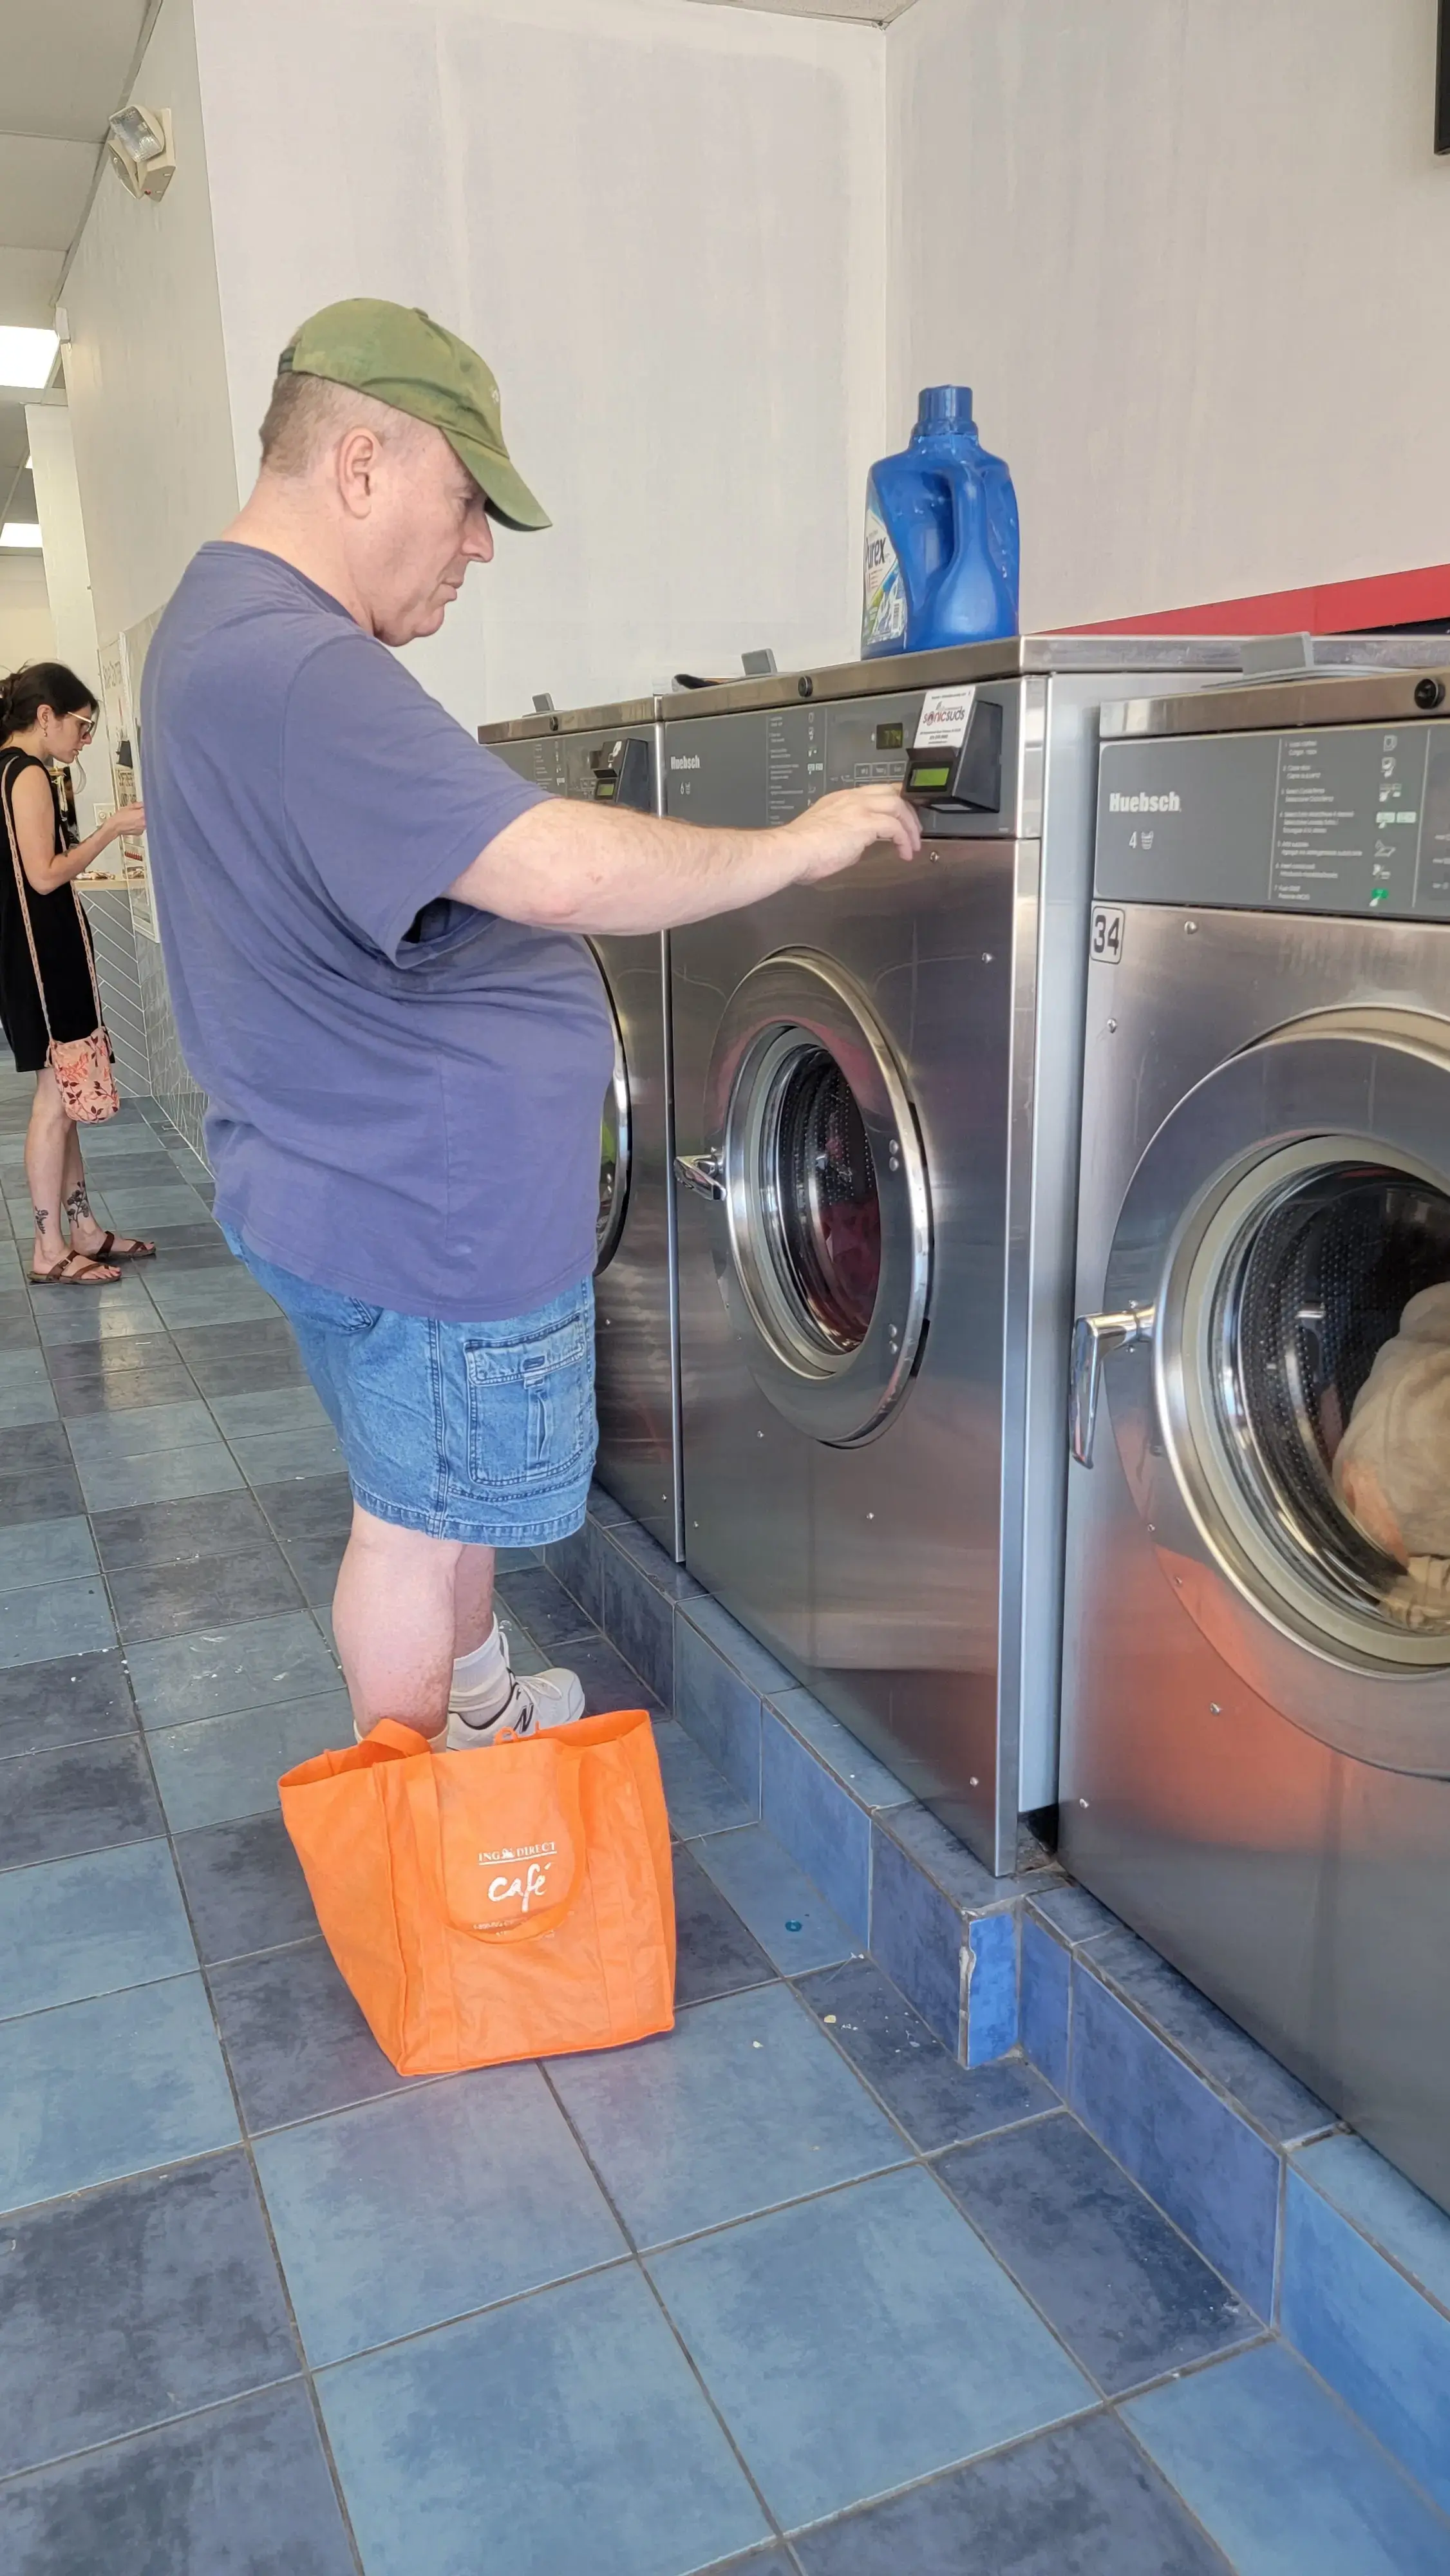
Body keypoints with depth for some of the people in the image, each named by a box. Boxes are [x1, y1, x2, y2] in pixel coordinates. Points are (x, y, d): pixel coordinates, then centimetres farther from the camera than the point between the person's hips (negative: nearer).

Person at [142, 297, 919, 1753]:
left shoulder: (233, 632, 13)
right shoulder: (291, 668, -25)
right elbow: (557, 870, -34)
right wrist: (799, 845, -21)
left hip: (364, 1181, 11)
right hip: (423, 1210, -11)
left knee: (451, 1502, 25)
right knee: (417, 1531, 7)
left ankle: (483, 1716, 45)